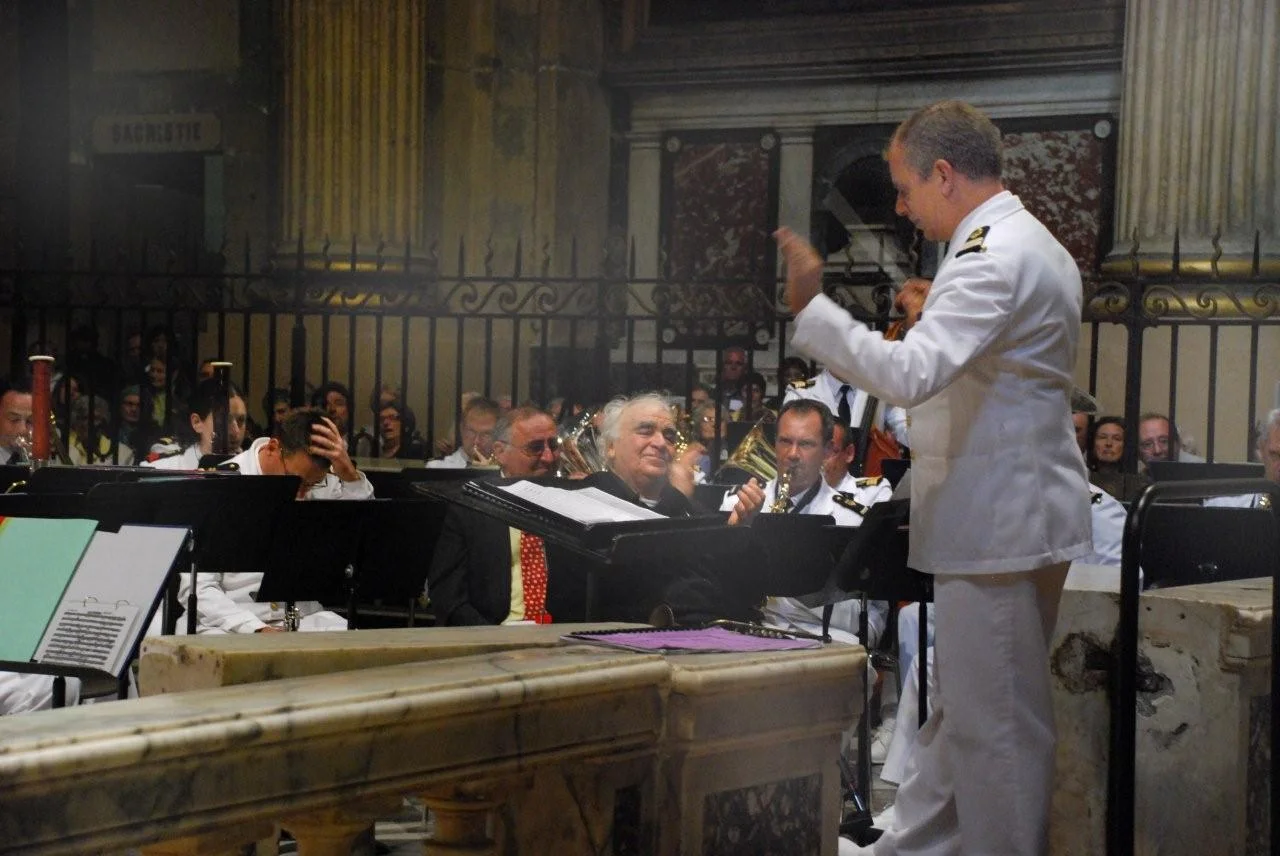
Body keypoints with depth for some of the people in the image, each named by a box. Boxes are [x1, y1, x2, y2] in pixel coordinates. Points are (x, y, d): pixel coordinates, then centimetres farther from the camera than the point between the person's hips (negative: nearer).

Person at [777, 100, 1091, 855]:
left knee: (997, 722, -1)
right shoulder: (1035, 246, 15)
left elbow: (910, 374, -31)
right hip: (1007, 516, 11)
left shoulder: (994, 259, -19)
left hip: (999, 526, -11)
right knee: (960, 707, 18)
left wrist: (812, 306, -26)